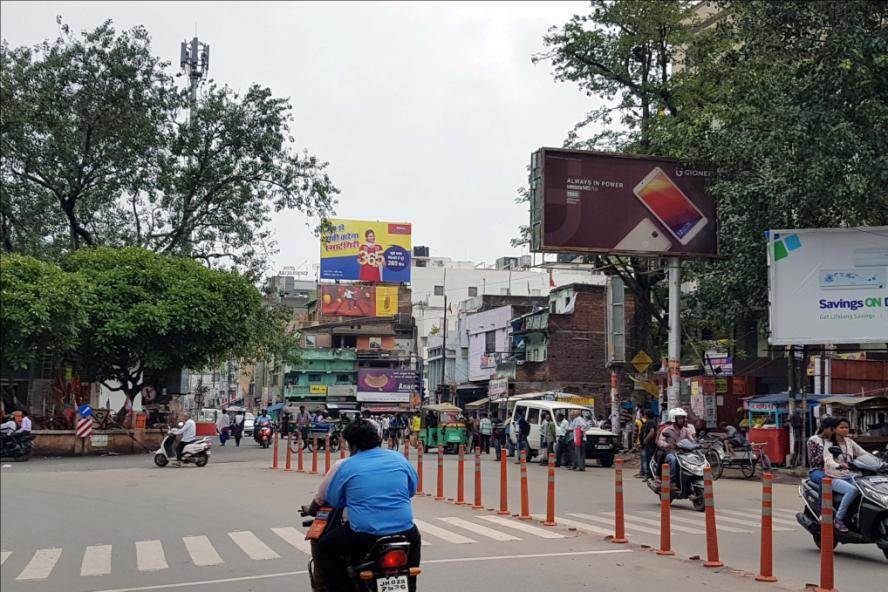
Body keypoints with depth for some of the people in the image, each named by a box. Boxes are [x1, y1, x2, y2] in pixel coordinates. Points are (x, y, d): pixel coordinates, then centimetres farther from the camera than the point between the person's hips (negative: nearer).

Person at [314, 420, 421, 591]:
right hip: (403, 530, 3)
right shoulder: (399, 458, 8)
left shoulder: (347, 466, 0)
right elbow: (412, 489, 20)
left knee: (324, 547, 20)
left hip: (363, 534, -3)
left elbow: (333, 501, 7)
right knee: (414, 540, 38)